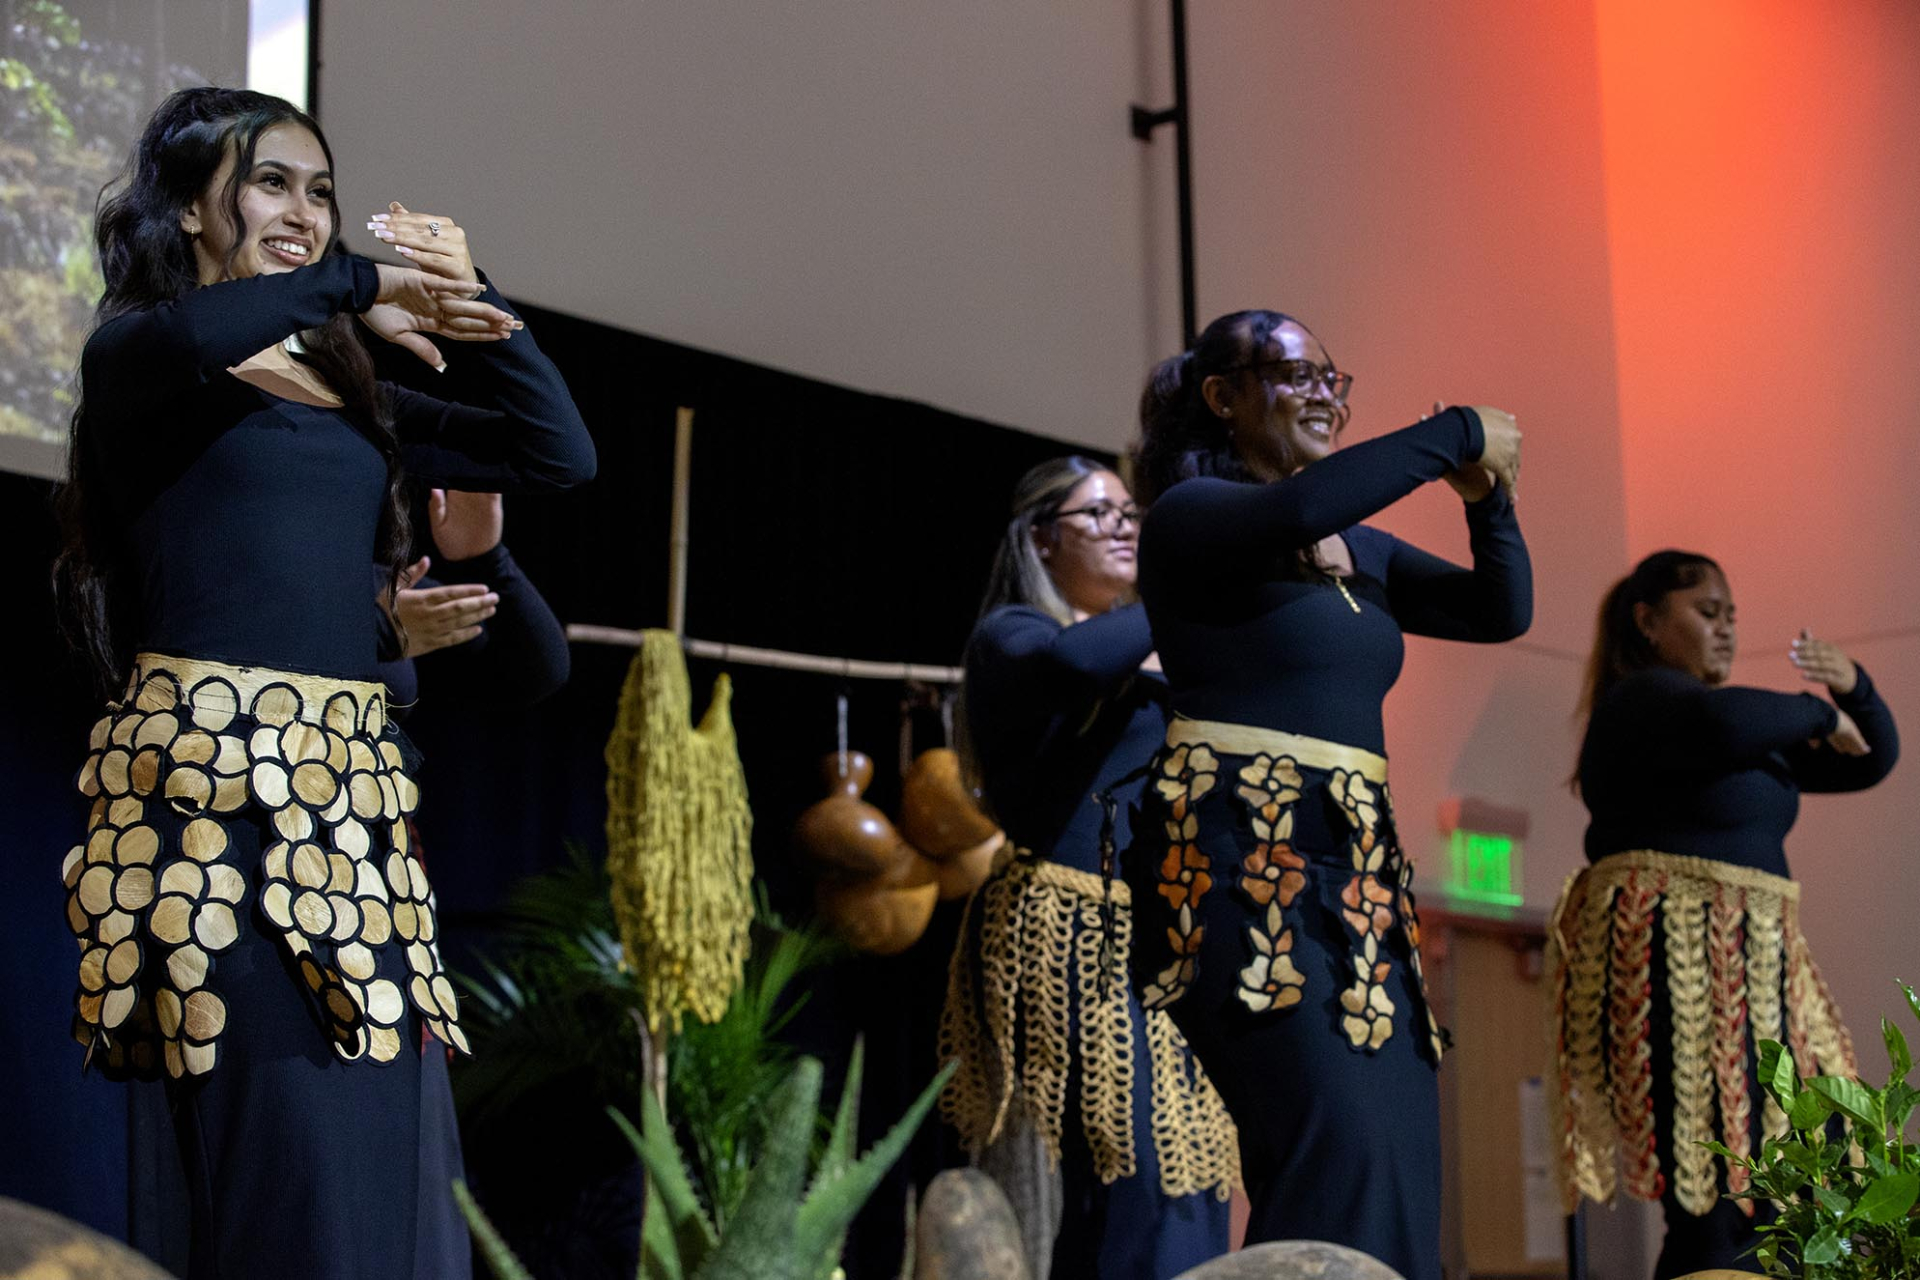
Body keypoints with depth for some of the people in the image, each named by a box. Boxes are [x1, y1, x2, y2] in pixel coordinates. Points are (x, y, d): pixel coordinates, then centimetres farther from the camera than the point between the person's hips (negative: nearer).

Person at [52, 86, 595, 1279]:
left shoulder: (352, 392, 22)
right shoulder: (135, 355, 6)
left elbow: (563, 453, 18)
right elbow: (189, 335, -21)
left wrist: (469, 291, 13)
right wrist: (355, 285, -8)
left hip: (351, 777, 6)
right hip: (211, 772, -6)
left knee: (383, 1158, -2)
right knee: (293, 1154, -15)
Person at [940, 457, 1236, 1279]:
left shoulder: (1152, 662, 24)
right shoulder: (1009, 633, 3)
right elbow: (1074, 663, -21)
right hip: (1064, 934, -7)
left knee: (1181, 1189, -2)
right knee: (1131, 1179, -17)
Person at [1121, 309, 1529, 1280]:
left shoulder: (1361, 550, 22)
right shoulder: (1188, 513, -1)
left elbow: (1502, 608, 21)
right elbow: (1297, 510, -22)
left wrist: (1489, 500, 4)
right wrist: (1458, 434, -13)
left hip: (1353, 866, 8)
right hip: (1242, 855, -8)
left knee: (1395, 1153, 0)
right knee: (1338, 1137, -21)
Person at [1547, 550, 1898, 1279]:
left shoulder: (1744, 722, 22)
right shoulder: (1640, 700, -5)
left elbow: (1871, 762, 24)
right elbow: (1724, 723, -28)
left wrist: (1852, 686, 4)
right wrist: (1819, 713, -10)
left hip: (1749, 962, 9)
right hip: (1672, 958, -9)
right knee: (1719, 1208, -14)